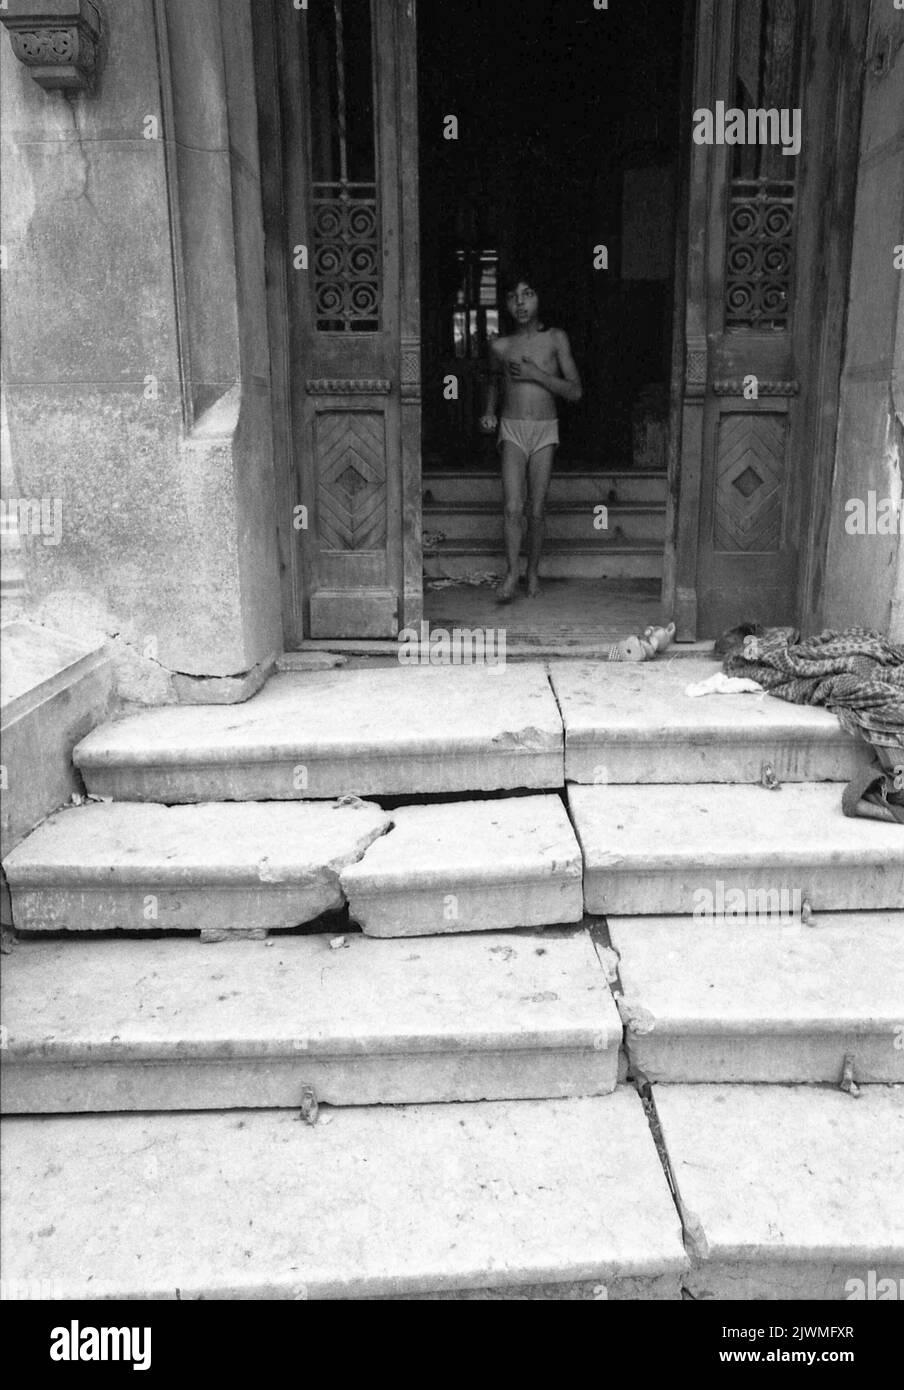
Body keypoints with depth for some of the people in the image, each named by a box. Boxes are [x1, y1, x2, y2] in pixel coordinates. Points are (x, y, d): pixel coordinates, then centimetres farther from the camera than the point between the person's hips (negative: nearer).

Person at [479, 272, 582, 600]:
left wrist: (536, 374, -10)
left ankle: (533, 572, 16)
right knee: (513, 508, -12)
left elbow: (575, 391, -1)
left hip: (545, 430, -1)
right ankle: (512, 573, -3)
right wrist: (489, 412, 9)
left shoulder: (555, 339, 2)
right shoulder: (500, 346, 7)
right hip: (511, 429, 1)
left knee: (536, 511, 0)